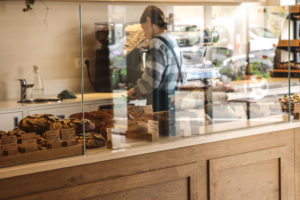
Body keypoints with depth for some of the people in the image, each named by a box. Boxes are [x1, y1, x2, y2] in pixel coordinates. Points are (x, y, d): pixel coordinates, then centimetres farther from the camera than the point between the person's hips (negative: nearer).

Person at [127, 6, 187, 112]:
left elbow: (151, 80, -19)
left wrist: (135, 91, 0)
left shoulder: (157, 43, -11)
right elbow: (182, 76, 19)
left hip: (161, 106, -8)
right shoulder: (172, 41, 15)